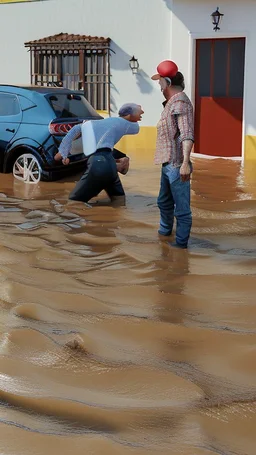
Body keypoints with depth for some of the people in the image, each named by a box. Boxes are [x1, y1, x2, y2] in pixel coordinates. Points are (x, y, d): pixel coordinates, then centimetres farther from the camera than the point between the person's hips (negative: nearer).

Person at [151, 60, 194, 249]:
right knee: (164, 201, 26)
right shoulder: (171, 103, 14)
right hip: (167, 163, 11)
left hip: (177, 166, -11)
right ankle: (165, 230, 44)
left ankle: (181, 242, 6)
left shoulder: (180, 103, -18)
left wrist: (185, 163, -34)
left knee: (181, 205, -2)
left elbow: (187, 135, -27)